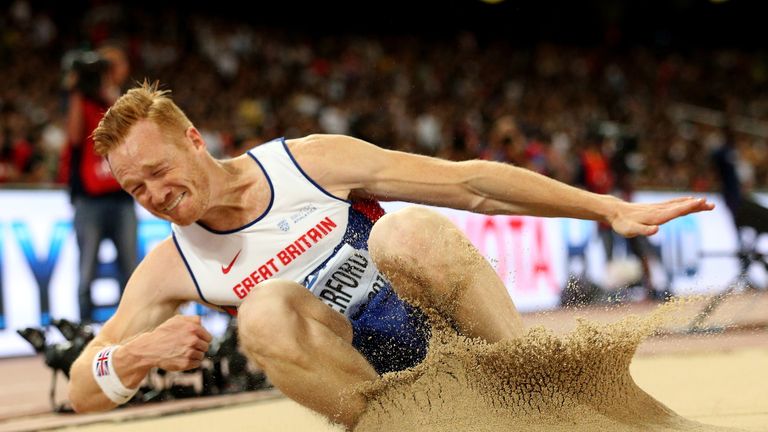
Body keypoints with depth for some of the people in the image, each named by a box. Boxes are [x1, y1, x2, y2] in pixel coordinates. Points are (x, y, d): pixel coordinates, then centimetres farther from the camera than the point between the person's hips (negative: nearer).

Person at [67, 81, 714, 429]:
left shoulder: (308, 162, -8)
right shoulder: (171, 271, -2)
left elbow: (468, 184, -8)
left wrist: (611, 209, -10)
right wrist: (135, 354, -25)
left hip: (437, 327, -1)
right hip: (361, 373, 1)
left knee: (406, 231, -34)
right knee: (267, 310, -31)